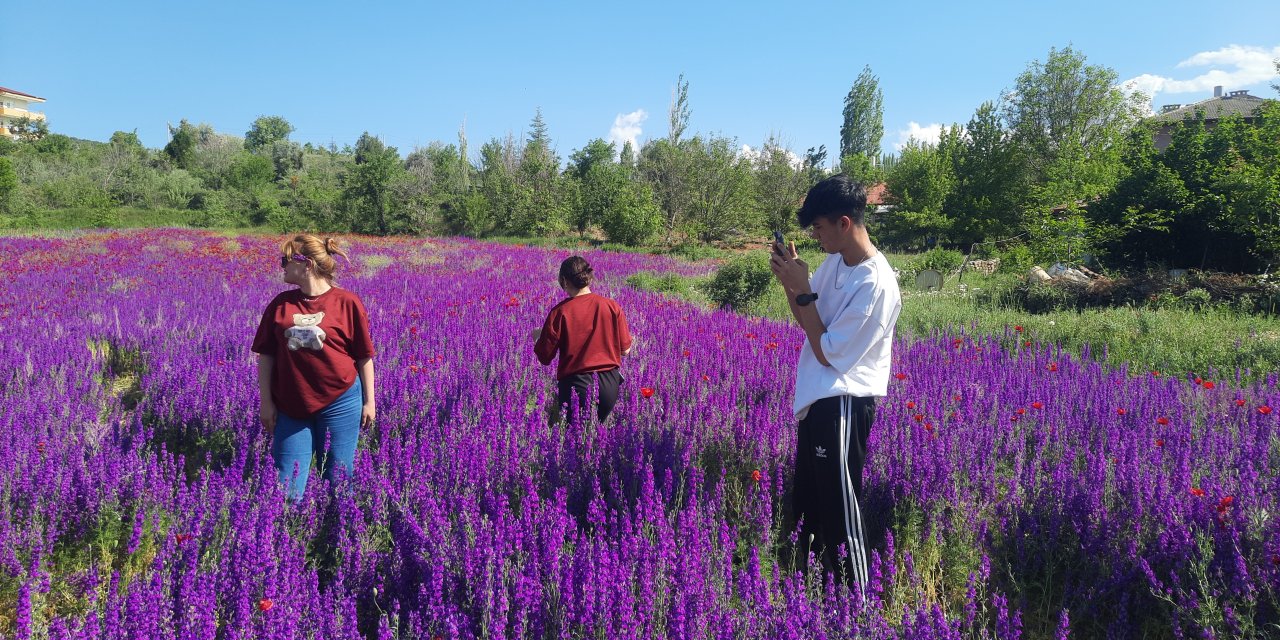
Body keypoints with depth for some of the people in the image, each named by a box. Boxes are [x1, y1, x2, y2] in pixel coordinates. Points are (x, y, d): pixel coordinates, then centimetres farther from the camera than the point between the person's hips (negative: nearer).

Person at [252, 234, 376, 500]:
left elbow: (365, 356, 0)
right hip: (291, 407, 3)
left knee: (336, 479, 8)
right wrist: (266, 402, 3)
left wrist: (369, 401, 1)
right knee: (288, 483, 4)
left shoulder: (347, 303, -5)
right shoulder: (280, 304, 4)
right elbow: (266, 355, 8)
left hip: (340, 403, -3)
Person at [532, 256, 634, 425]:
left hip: (575, 385, -3)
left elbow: (544, 358, -4)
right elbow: (625, 350, 5)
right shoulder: (612, 306, -3)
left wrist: (537, 337, 17)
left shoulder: (560, 312, -10)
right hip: (610, 384, 3)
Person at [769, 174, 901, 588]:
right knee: (808, 506, 19)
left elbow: (828, 353, -19)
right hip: (818, 399, 9)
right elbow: (808, 321, 15)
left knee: (840, 516, 0)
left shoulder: (875, 284, -22)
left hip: (842, 406, -9)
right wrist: (791, 282, -3)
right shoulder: (835, 261, 4)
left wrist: (803, 291, -18)